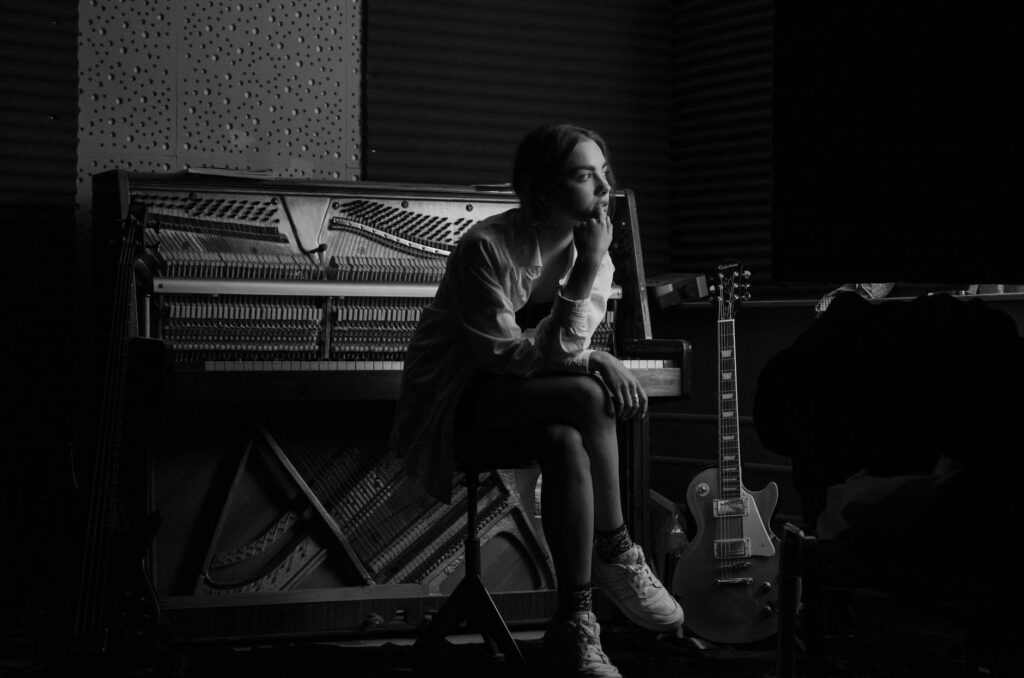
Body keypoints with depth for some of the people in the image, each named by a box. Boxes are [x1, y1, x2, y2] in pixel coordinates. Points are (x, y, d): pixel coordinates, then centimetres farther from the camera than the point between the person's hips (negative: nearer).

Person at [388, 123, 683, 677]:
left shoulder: (589, 248, -2)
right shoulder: (486, 249, -21)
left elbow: (562, 350, -2)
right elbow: (512, 360, -25)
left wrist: (599, 360, -27)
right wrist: (585, 277, -29)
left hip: (529, 411, 6)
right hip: (454, 409, -6)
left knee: (567, 445, -31)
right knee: (588, 397, -30)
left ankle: (575, 623, -21)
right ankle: (615, 554, -16)